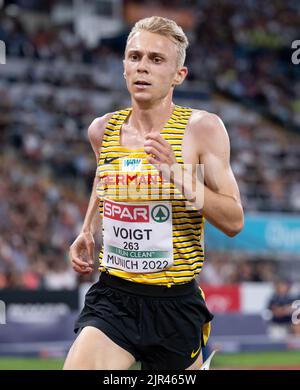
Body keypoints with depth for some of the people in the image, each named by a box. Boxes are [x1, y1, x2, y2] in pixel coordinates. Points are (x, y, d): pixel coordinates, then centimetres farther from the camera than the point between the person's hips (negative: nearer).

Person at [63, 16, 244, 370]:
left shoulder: (202, 128, -8)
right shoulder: (102, 130, 4)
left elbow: (234, 222, -12)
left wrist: (178, 172, -22)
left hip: (176, 304, -2)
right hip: (112, 298, 2)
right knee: (78, 366, -22)